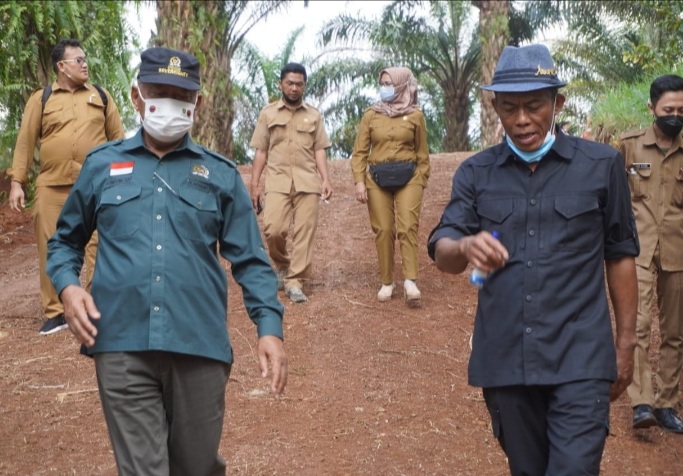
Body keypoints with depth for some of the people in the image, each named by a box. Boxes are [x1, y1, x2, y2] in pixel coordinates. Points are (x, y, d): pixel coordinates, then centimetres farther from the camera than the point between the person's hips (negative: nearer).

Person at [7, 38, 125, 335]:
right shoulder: (41, 99, 8)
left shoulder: (101, 96, 11)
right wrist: (17, 181, -1)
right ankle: (54, 312, 14)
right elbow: (25, 141, 5)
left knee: (98, 246, 0)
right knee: (51, 249, 3)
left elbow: (117, 138, 11)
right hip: (51, 186, 0)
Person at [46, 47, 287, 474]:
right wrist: (67, 285, -3)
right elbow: (66, 240, 18)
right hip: (122, 346, -1)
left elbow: (250, 259, 6)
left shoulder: (221, 174, 8)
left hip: (200, 345, 1)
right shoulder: (102, 165, 9)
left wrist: (270, 326, -6)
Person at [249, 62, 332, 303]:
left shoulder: (314, 115, 14)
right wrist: (255, 184, 2)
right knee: (273, 229, -14)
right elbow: (261, 152, 9)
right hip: (277, 181, -1)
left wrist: (325, 180, -2)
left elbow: (319, 150, 11)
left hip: (308, 183, 1)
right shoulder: (268, 113, 10)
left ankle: (295, 282, 2)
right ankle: (282, 266, 14)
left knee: (304, 232, -5)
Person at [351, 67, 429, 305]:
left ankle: (410, 281, -14)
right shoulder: (371, 115, 6)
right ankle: (387, 282, 10)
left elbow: (422, 153, 10)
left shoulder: (415, 116, 4)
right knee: (383, 230, 2)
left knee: (408, 227, -12)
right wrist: (359, 181, -4)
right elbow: (360, 152, 6)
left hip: (408, 178, -1)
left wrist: (421, 183, 7)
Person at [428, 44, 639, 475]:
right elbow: (442, 253, -4)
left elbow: (620, 256, 5)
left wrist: (626, 342, 6)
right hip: (503, 358, 3)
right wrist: (464, 247, -28)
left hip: (580, 357, -3)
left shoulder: (601, 164, -1)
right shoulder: (475, 173, 4)